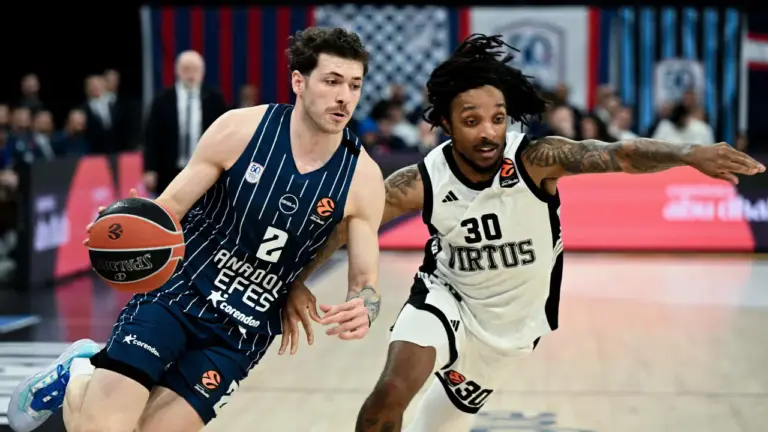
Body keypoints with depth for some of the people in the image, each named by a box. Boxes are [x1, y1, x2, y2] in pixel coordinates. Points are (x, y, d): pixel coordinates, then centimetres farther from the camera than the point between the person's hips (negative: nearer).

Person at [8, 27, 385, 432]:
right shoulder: (240, 129, -12)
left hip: (241, 333, 2)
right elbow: (169, 207, -3)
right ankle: (77, 376, 17)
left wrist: (361, 310, -28)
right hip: (177, 291, -2)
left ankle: (104, 380, 24)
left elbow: (365, 280, -3)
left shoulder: (362, 178, -8)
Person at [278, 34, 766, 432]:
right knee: (393, 390, -24)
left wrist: (689, 154, -59)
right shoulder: (422, 182, -23)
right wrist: (298, 282, -30)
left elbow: (620, 155, -42)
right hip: (446, 295, -1)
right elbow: (341, 224, -16)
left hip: (512, 320, 1)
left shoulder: (535, 159, -28)